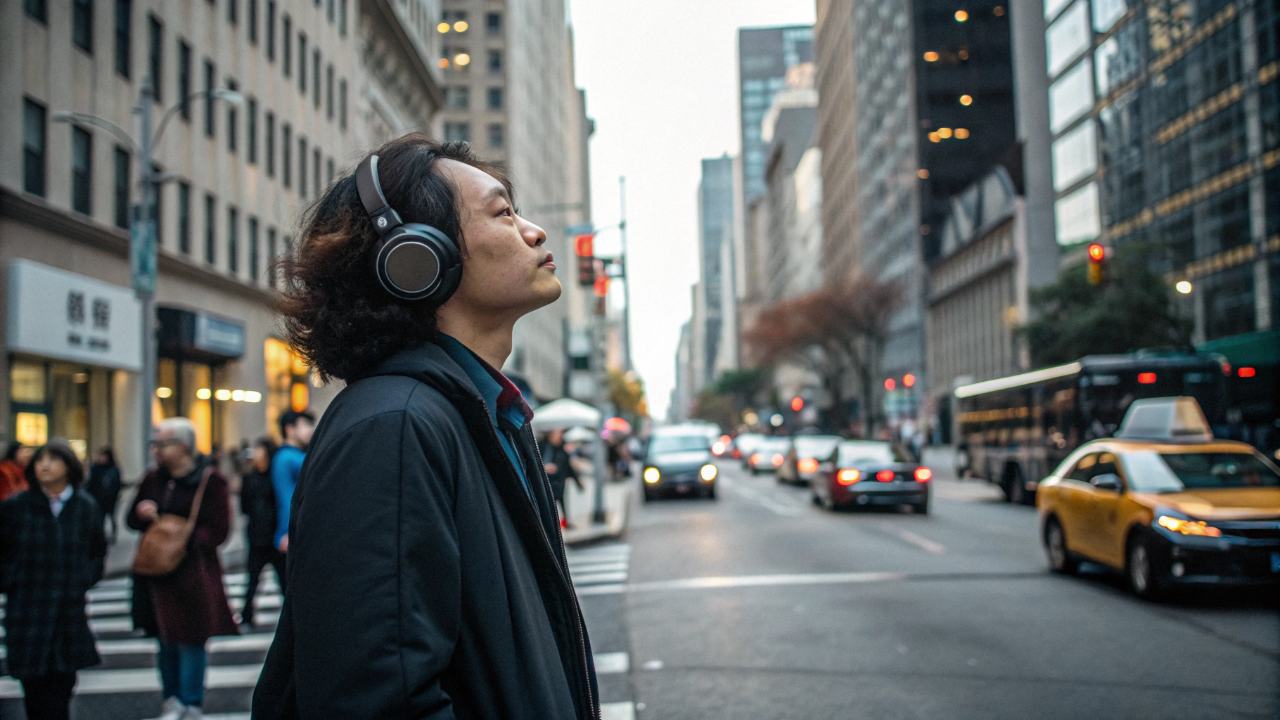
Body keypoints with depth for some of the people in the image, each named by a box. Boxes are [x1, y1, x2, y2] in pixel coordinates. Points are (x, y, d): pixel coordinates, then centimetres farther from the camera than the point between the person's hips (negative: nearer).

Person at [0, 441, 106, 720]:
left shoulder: (86, 506, 6)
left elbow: (98, 551, 16)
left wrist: (84, 580, 5)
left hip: (71, 610, 2)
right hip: (27, 610, -1)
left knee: (62, 685, 4)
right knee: (35, 687, -2)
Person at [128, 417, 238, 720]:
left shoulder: (209, 480, -7)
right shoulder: (153, 479, 10)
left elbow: (218, 530, -9)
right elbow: (133, 520, 18)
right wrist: (141, 513, -5)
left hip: (193, 572, -5)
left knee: (191, 641, -2)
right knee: (166, 641, 12)